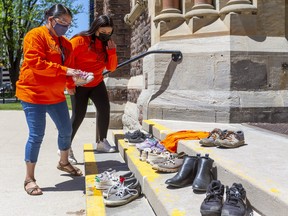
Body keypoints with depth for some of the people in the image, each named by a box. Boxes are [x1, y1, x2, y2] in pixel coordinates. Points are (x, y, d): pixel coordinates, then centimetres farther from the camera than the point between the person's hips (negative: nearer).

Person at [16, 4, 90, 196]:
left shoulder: (65, 43, 12)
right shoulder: (36, 35, -11)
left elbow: (69, 65, 16)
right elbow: (35, 63, -24)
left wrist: (76, 76, -7)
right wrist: (64, 71, -27)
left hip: (56, 96, 8)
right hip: (34, 94, -7)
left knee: (66, 130, 13)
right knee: (36, 136, -5)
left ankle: (64, 162, 38)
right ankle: (29, 179, 9)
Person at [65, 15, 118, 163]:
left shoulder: (106, 44, 2)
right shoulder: (80, 40, -18)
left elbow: (111, 68, 2)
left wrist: (112, 51, -14)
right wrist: (69, 84, -16)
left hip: (97, 83, 6)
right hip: (79, 85, -5)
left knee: (104, 108, -9)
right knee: (78, 116, -5)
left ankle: (102, 142, 6)